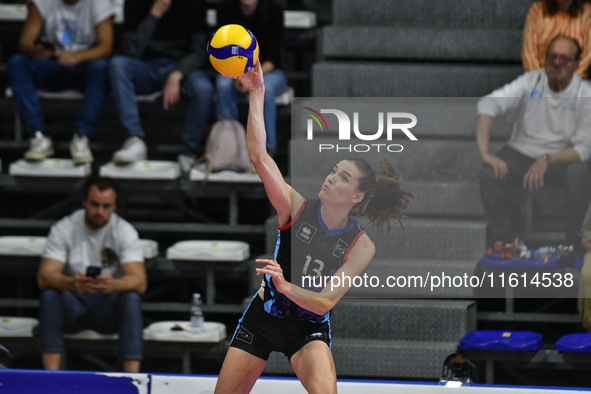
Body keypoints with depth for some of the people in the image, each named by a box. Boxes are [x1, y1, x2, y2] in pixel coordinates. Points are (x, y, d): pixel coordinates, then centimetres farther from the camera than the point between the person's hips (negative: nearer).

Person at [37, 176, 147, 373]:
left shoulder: (125, 231, -8)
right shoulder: (63, 229, -8)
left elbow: (140, 282, -20)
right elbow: (44, 277, -20)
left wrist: (114, 284, -45)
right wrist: (71, 283, -43)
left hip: (108, 307, 0)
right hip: (73, 307, 0)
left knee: (131, 297, -31)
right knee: (49, 294, -31)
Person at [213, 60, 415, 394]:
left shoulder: (361, 246, -14)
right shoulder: (297, 207, -11)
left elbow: (324, 302, -23)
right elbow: (259, 155, -23)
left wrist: (286, 287, -42)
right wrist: (257, 92, -29)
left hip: (308, 329, -2)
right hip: (262, 317, 2)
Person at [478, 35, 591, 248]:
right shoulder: (531, 82, -10)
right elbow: (488, 104, -21)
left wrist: (547, 160, -32)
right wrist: (484, 152, -34)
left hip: (562, 158, -1)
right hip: (521, 152, 1)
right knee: (489, 176, -28)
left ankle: (571, 242, -14)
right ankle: (500, 240, -9)